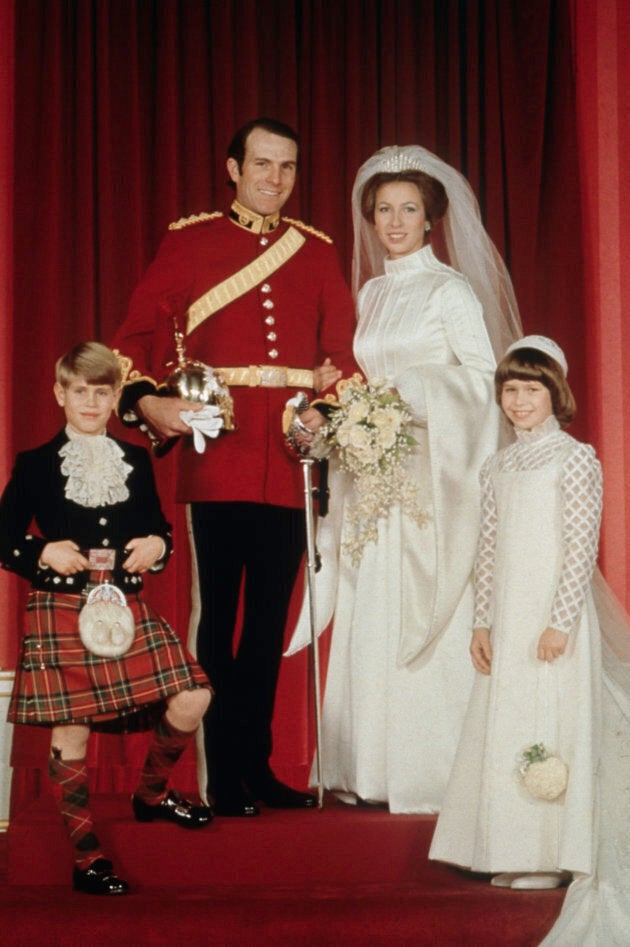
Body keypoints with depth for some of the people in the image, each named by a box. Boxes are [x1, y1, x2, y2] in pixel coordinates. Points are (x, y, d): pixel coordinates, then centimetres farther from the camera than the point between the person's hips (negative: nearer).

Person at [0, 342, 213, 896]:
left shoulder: (136, 461, 13)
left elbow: (159, 529, 20)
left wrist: (157, 546, -2)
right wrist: (45, 554, -14)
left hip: (128, 608, 4)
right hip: (61, 613, -3)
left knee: (192, 700, -5)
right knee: (70, 730, -3)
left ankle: (152, 793, 22)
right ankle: (87, 856, 7)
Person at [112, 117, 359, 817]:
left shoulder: (316, 253, 14)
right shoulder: (188, 242, 6)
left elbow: (343, 348, 11)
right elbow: (139, 333, 1)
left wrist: (331, 404, -8)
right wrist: (144, 401, -15)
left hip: (291, 462, 3)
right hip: (218, 461, -3)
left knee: (271, 618, 9)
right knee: (218, 616, 0)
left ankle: (257, 766, 20)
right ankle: (223, 779, 7)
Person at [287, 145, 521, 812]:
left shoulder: (451, 290, -2)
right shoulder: (371, 293, 16)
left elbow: (483, 381, -7)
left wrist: (414, 405, -16)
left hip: (434, 475, -6)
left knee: (428, 621, -7)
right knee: (370, 622, 4)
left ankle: (434, 774, -1)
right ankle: (372, 771, 10)